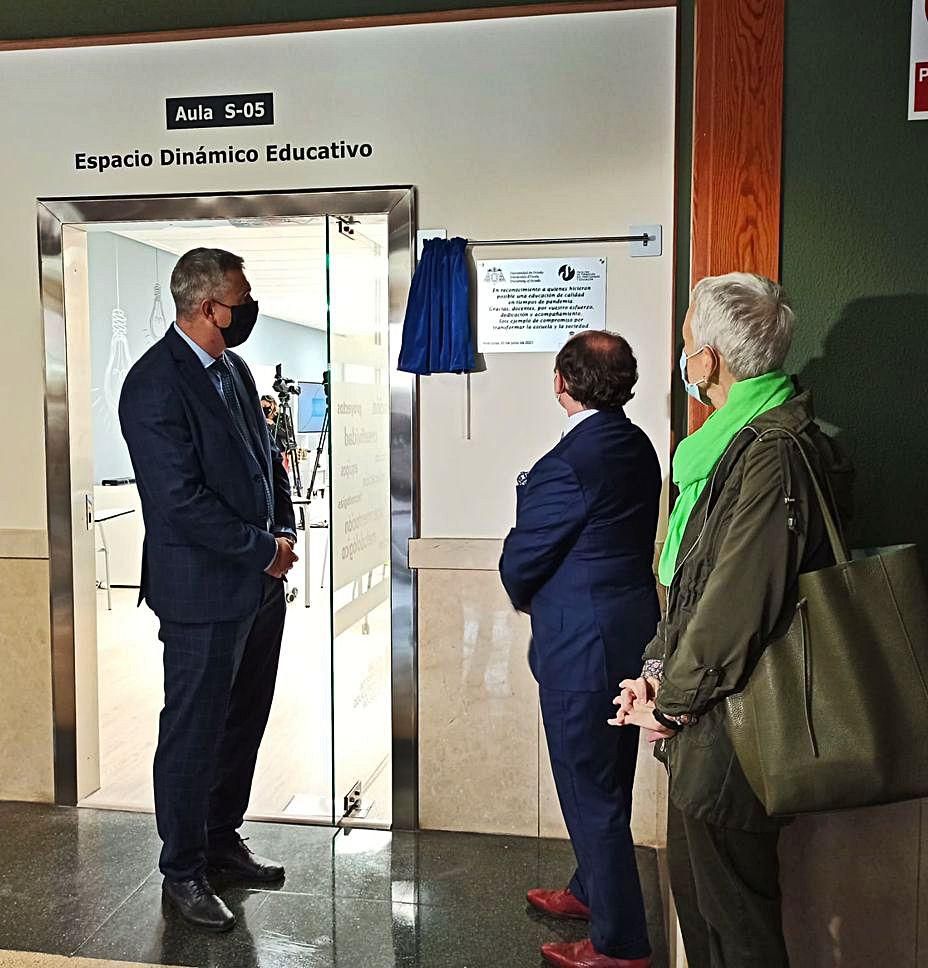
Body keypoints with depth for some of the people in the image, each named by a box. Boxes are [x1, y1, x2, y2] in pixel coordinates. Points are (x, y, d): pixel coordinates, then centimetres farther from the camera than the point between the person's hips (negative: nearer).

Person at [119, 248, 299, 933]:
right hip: (203, 591, -8)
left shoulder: (233, 367, 9)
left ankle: (222, 839, 39)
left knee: (244, 722, 19)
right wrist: (264, 549, -15)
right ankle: (182, 871, 26)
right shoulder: (155, 384, -18)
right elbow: (181, 502, -22)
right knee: (194, 733, 7)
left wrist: (284, 529, 2)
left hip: (259, 583, 8)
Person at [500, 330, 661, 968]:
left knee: (591, 792, 6)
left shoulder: (569, 462, -23)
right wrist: (544, 594, 12)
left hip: (581, 650, -9)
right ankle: (594, 890, 44)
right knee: (608, 783, 24)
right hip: (633, 633, 9)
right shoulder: (638, 448, 3)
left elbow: (522, 560, -15)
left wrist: (524, 597, 7)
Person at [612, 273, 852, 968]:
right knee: (695, 880, 23)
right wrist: (659, 668, 5)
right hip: (708, 724, 10)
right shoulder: (739, 441, 11)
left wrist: (672, 701, -13)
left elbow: (740, 602, -25)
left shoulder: (774, 453, -21)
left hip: (733, 727, -10)